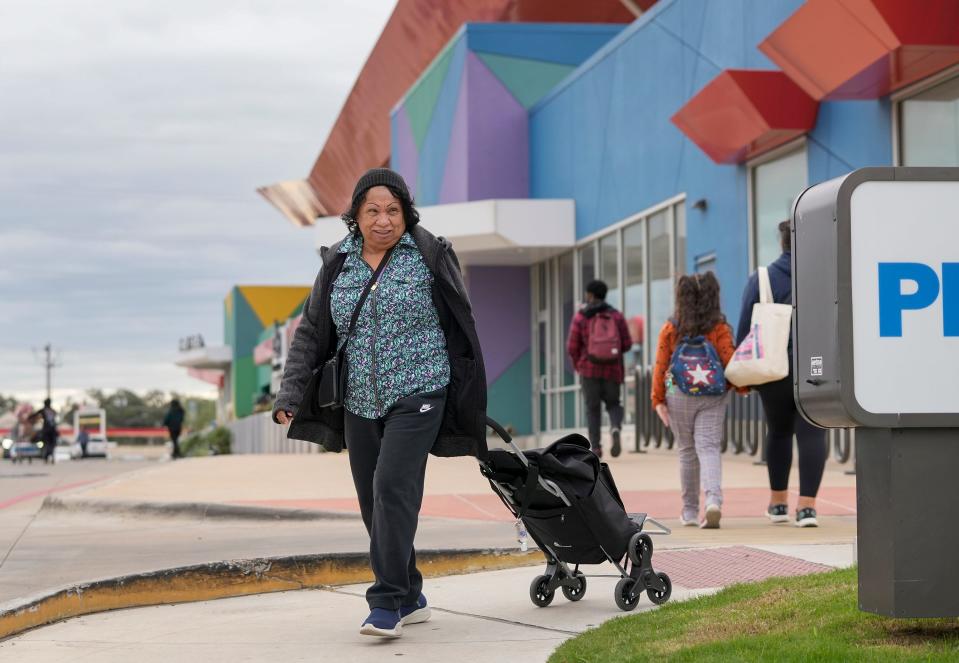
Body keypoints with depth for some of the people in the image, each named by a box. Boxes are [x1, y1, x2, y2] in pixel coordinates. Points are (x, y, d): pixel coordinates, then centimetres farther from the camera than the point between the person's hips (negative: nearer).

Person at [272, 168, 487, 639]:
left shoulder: (429, 255, -4)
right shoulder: (338, 263, 6)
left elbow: (461, 325, 3)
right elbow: (311, 333, 8)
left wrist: (471, 403, 4)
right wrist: (291, 395, -2)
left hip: (417, 395, -5)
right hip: (359, 403, 5)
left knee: (393, 487, -18)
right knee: (373, 505, 7)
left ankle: (387, 604, -15)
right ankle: (411, 599, 21)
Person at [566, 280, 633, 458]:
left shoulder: (580, 317, -3)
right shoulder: (617, 316, 2)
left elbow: (572, 347, -4)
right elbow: (627, 343, -1)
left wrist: (577, 364, 16)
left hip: (589, 369, -1)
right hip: (613, 369, 1)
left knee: (593, 408, 10)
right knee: (613, 404, 16)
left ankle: (596, 447, 2)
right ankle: (615, 429, -15)